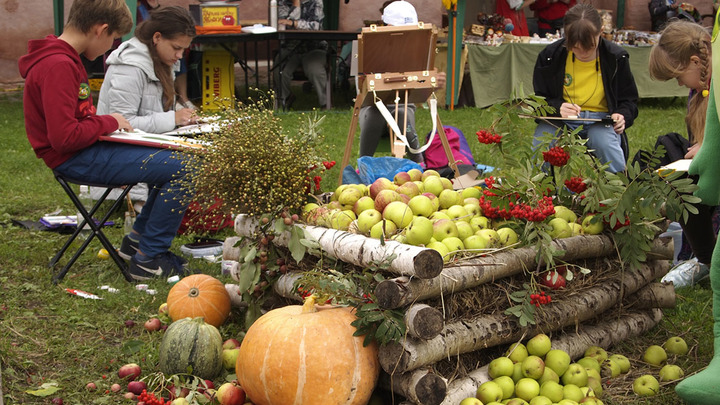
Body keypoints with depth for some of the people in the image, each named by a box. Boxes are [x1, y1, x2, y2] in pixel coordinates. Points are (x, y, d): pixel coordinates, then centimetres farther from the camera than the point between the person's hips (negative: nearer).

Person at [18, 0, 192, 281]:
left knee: (178, 158, 15)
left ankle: (138, 239, 21)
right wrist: (108, 122, -11)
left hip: (86, 148, 11)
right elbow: (64, 137, -26)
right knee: (183, 169, -17)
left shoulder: (63, 58, 12)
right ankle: (149, 259, -6)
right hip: (73, 159, -11)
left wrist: (110, 121, 6)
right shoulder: (58, 66, -21)